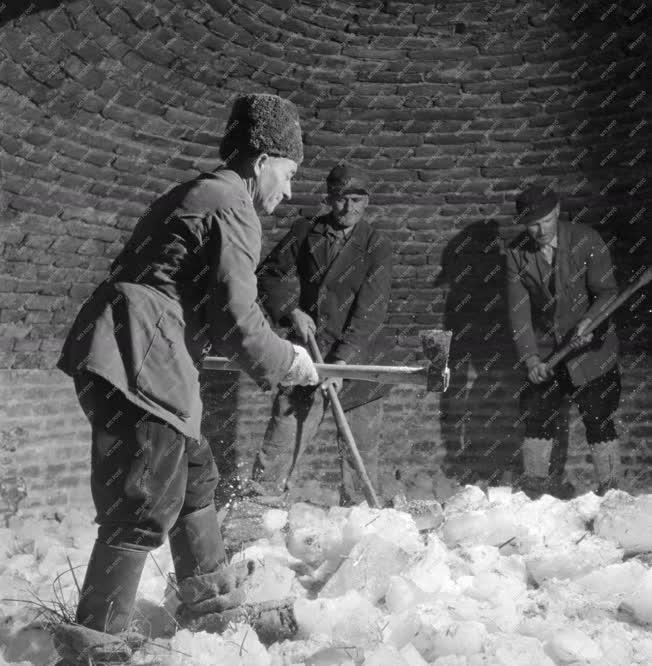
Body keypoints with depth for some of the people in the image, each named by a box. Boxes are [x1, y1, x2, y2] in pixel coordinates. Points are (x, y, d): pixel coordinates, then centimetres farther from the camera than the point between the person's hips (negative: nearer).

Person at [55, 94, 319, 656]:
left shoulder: (196, 195, 24)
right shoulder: (231, 208, -8)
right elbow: (236, 319, -12)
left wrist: (279, 349, 26)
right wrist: (288, 364, 4)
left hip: (138, 357, 11)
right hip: (137, 362, -11)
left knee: (193, 475, 20)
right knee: (143, 508, -6)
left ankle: (211, 602, 33)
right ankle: (95, 637, 0)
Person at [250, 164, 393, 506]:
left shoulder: (377, 246, -3)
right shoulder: (305, 233, 6)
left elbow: (370, 312, -11)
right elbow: (269, 274, 13)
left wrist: (343, 362, -21)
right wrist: (291, 310, -5)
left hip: (357, 361, -1)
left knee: (360, 453, 3)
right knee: (279, 444, -2)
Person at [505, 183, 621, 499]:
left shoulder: (586, 240, -12)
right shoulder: (516, 253, -7)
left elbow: (607, 291, -12)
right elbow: (518, 310, -10)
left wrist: (589, 321, -33)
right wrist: (530, 357, -20)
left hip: (591, 350, -2)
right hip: (544, 353, 2)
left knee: (599, 420, 1)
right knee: (536, 418, 5)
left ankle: (610, 490, 14)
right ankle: (535, 489, 20)